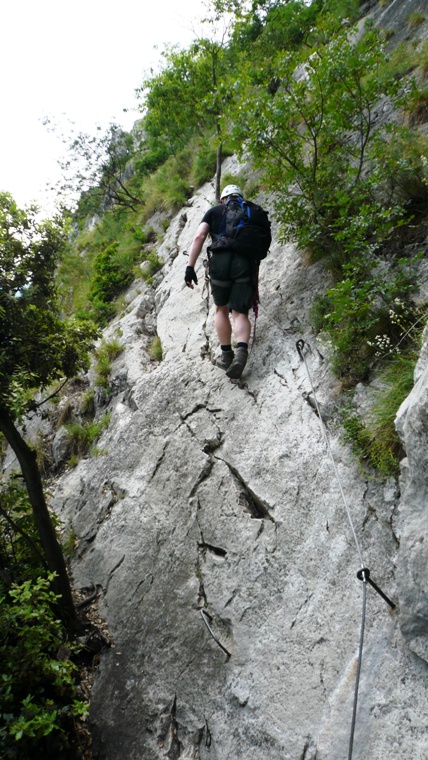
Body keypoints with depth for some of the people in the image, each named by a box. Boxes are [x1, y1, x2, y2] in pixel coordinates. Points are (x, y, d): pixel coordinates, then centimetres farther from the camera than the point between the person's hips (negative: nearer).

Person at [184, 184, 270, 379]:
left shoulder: (215, 211, 20)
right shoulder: (254, 213, 26)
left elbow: (199, 236, 5)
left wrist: (190, 267, 1)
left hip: (221, 259, -1)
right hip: (247, 262, 1)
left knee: (221, 309, 17)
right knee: (240, 312, 1)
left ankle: (226, 354, 16)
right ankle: (242, 350, -25)